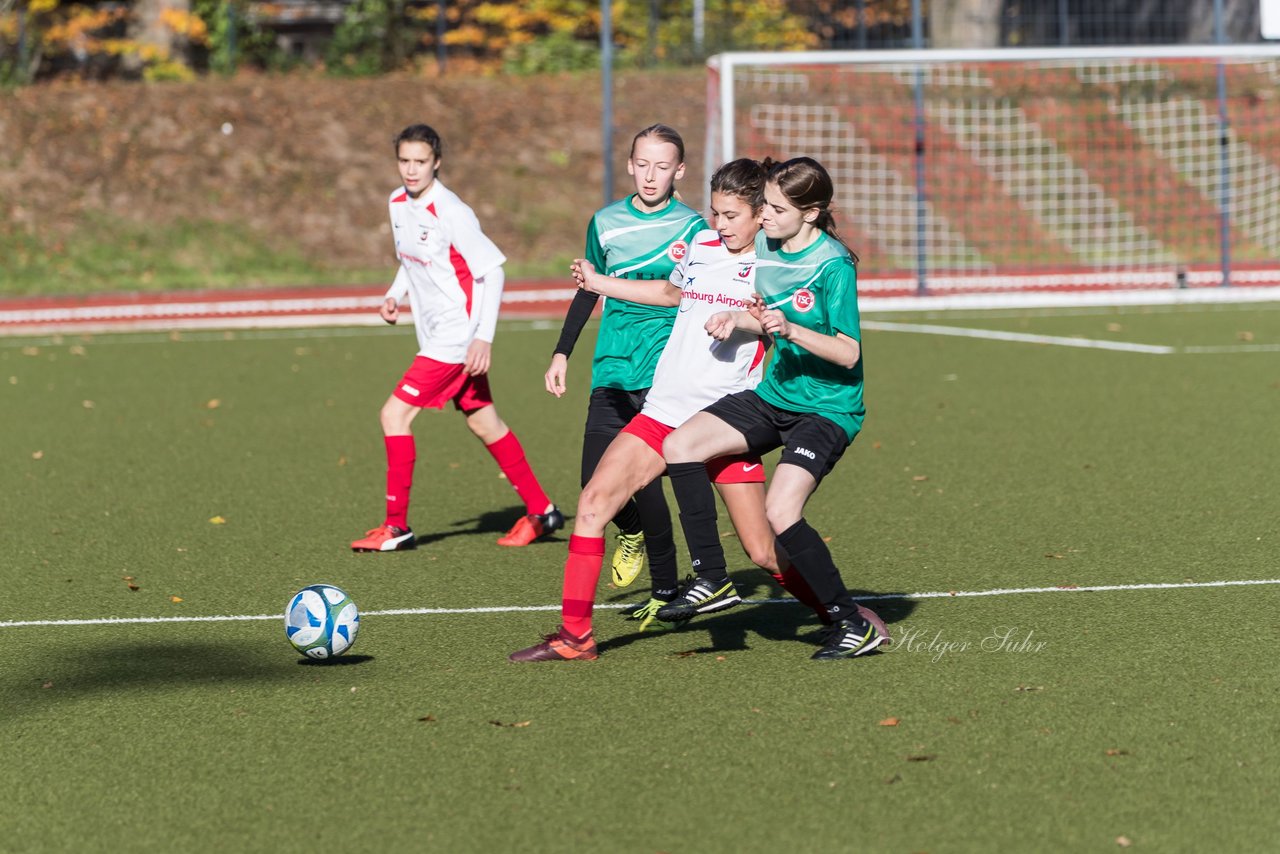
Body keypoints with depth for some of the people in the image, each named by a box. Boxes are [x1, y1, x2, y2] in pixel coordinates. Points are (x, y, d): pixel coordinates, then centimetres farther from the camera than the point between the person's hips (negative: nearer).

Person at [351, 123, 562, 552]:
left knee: (395, 414, -12)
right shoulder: (398, 203, 6)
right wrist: (394, 295, 6)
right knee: (483, 424, 16)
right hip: (435, 334, 9)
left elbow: (492, 269, -19)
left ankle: (396, 526, -6)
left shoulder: (451, 213, -20)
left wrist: (484, 337, -23)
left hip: (458, 334, -9)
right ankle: (540, 510, 26)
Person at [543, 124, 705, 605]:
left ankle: (666, 589, -2)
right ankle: (632, 531, 30)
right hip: (612, 371, 4)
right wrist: (562, 353, 18)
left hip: (664, 369, -4)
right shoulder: (606, 222, 10)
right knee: (596, 478, -4)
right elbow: (588, 292, 21)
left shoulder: (693, 228, 0)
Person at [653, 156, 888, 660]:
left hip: (826, 408, -8)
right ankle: (713, 580, -1)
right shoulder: (761, 245, 3)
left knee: (781, 514, -22)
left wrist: (789, 331, -31)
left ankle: (854, 624, -7)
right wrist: (740, 320, -3)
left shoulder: (833, 265, -18)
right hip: (772, 396, 8)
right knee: (679, 445, -8)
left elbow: (848, 353, -19)